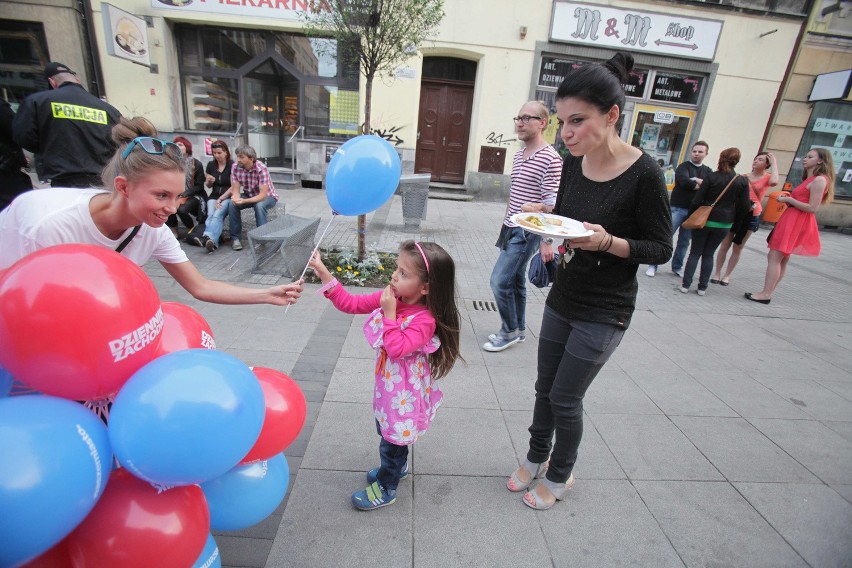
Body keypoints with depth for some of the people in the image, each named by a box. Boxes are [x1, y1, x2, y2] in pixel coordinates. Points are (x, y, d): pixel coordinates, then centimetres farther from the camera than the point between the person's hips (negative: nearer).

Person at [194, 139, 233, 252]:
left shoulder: (232, 165, -3)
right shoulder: (211, 165, 11)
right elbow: (208, 186, 20)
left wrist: (220, 199, -14)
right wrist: (209, 181, -5)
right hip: (214, 196, 4)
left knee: (217, 215, -33)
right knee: (211, 215, -28)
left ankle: (207, 237, -54)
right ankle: (212, 241, -49)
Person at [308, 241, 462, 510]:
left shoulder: (425, 320, -29)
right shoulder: (390, 297, -10)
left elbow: (397, 349, -36)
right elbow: (351, 304, -8)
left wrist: (389, 314, -33)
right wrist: (324, 274, -15)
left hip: (405, 391, -7)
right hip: (387, 384, 7)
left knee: (392, 439, 13)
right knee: (386, 430, 28)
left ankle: (386, 488, 40)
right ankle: (396, 467, 57)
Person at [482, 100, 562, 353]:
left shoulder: (550, 158, -14)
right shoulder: (518, 155, 13)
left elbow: (553, 203, -17)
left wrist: (534, 209, -35)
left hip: (527, 232, -8)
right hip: (511, 229, 8)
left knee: (499, 281, -9)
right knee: (515, 280, 14)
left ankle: (510, 332, 9)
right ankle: (518, 330, 27)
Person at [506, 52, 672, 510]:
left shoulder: (643, 173, -19)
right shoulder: (573, 162, -2)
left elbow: (661, 248, -11)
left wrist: (607, 242, -29)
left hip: (604, 312, -6)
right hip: (563, 298, 6)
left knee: (564, 398, 6)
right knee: (545, 387, 17)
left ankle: (560, 476, 34)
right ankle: (537, 458, 42)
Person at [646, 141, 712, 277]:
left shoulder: (708, 171, 14)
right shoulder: (683, 166, 0)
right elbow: (684, 181, -19)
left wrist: (695, 181, -13)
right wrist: (701, 184, -8)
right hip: (678, 208, -4)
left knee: (684, 241, 9)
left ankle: (677, 267, 20)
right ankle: (653, 266, 0)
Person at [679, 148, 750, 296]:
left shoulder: (711, 177, -9)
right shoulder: (742, 181, -2)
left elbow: (697, 200, -10)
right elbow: (745, 206, 1)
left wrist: (691, 217, 3)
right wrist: (736, 224, 13)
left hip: (704, 221, -2)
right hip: (724, 224, 2)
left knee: (695, 253, 7)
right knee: (709, 254, 12)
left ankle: (685, 284, 4)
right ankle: (702, 287, 13)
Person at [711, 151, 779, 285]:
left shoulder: (767, 178, 0)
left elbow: (774, 182, -24)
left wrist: (774, 163, -15)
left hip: (752, 216, -1)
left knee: (738, 248, 8)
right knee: (725, 245, 1)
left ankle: (727, 275, 16)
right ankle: (717, 273, 9)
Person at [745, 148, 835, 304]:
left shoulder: (819, 180, -11)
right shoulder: (809, 179, 18)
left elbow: (812, 208, -17)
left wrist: (788, 199, -13)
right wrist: (788, 199, 4)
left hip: (796, 223, -10)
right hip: (791, 221, 10)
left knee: (774, 257, -10)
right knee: (781, 259, 10)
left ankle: (765, 294, -8)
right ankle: (768, 292, 14)